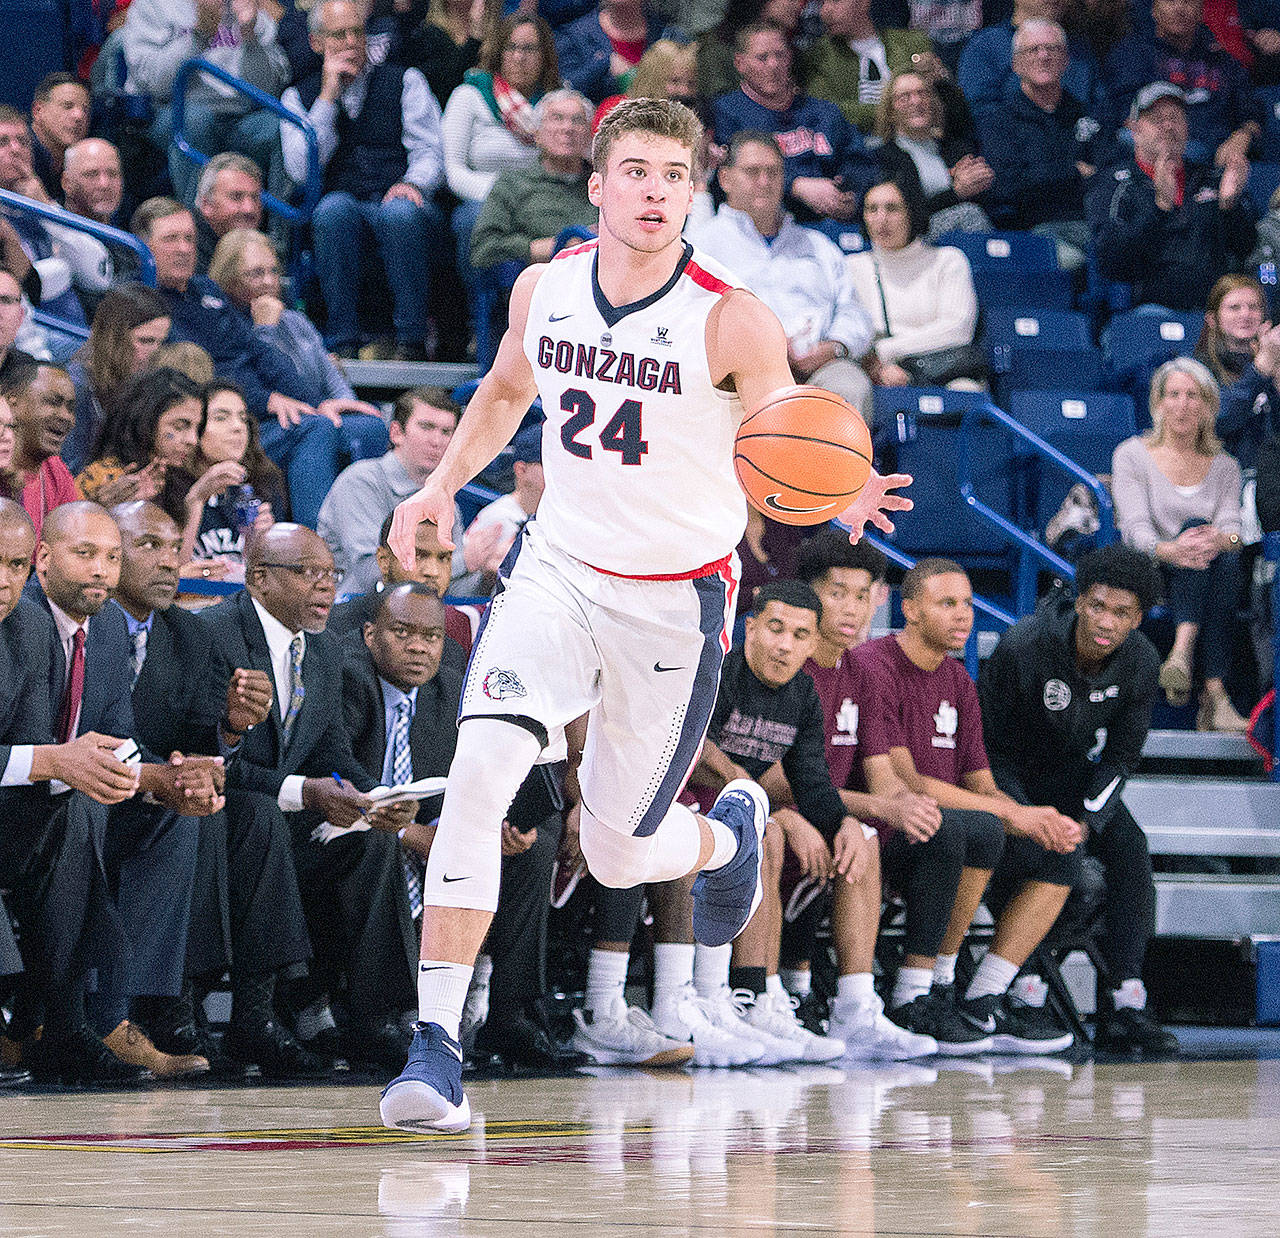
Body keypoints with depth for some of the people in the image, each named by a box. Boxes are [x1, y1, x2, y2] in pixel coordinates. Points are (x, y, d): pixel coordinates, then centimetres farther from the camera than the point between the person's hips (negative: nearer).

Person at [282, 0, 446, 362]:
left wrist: (414, 183, -17)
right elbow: (300, 169, -1)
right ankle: (343, 343, -32)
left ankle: (411, 342, -30)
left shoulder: (405, 81, 15)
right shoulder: (299, 97, 15)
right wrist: (329, 96, -3)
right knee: (335, 208, -36)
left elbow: (430, 152, 6)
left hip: (399, 200, 0)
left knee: (400, 212, -37)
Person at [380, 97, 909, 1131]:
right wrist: (444, 484, 6)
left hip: (677, 604, -2)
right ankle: (436, 1044, -21)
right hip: (559, 571, 2)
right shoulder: (544, 290, -3)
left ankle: (728, 833, 46)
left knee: (618, 854, 7)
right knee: (479, 773, -22)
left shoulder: (733, 323, -15)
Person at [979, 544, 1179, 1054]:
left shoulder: (1142, 663, -14)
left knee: (1130, 849, -21)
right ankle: (1025, 991, -30)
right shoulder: (1021, 647, -27)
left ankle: (1124, 1005, -23)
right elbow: (991, 744, -17)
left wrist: (1087, 819, -21)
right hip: (1010, 776, -4)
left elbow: (1121, 756, -4)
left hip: (1075, 773, 4)